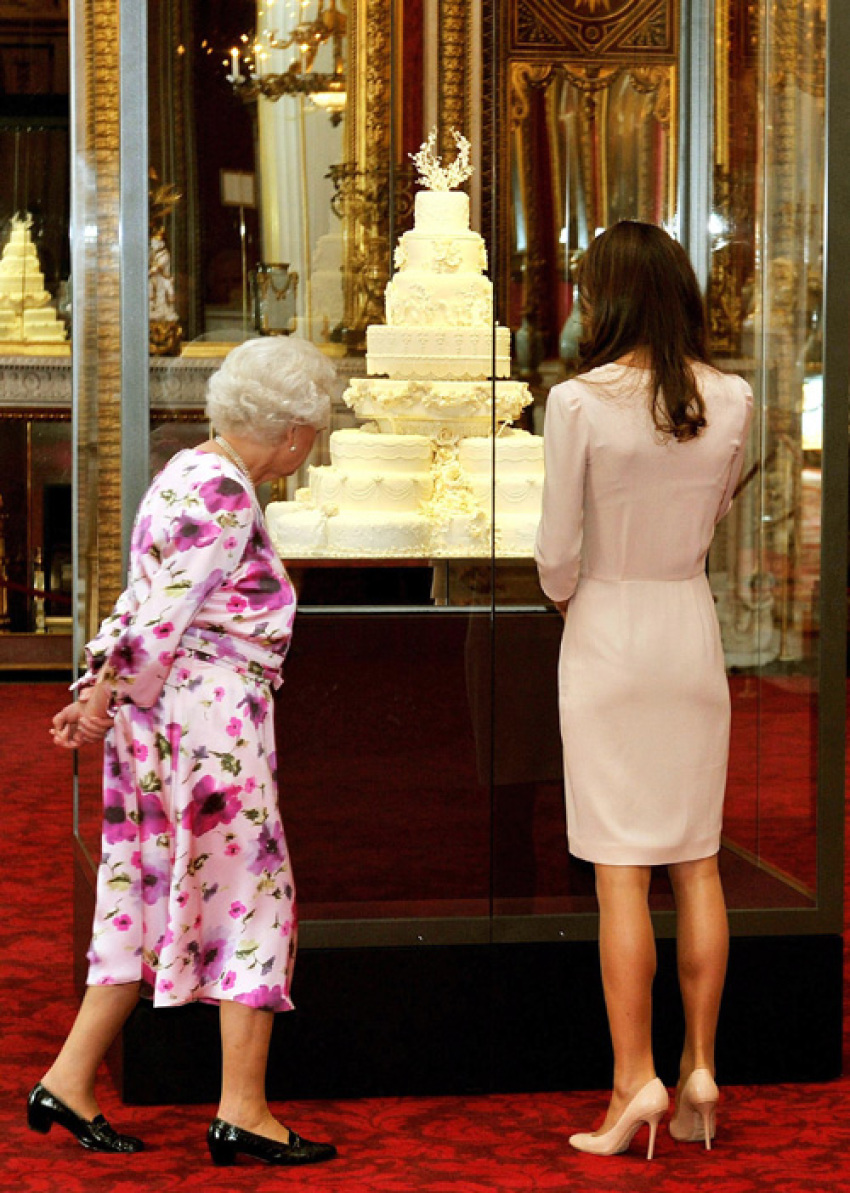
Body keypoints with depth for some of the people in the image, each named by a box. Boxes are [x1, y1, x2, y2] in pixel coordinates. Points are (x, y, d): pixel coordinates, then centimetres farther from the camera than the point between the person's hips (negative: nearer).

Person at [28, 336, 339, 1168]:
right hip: (211, 715, -10)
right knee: (251, 903, -2)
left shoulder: (189, 475, 17)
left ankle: (68, 1082, 14)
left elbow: (142, 602, 16)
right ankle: (243, 1113, 2)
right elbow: (163, 611, -17)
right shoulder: (224, 494, -15)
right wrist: (106, 704, -8)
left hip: (156, 721, 10)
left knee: (152, 900, 13)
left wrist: (99, 689, 12)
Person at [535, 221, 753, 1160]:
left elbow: (557, 550, -10)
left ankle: (636, 1078, 1)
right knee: (696, 861, 10)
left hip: (607, 629, -4)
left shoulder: (579, 402, -14)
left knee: (620, 869, 0)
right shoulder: (730, 401, -1)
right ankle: (701, 1066, 14)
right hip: (693, 626, 4)